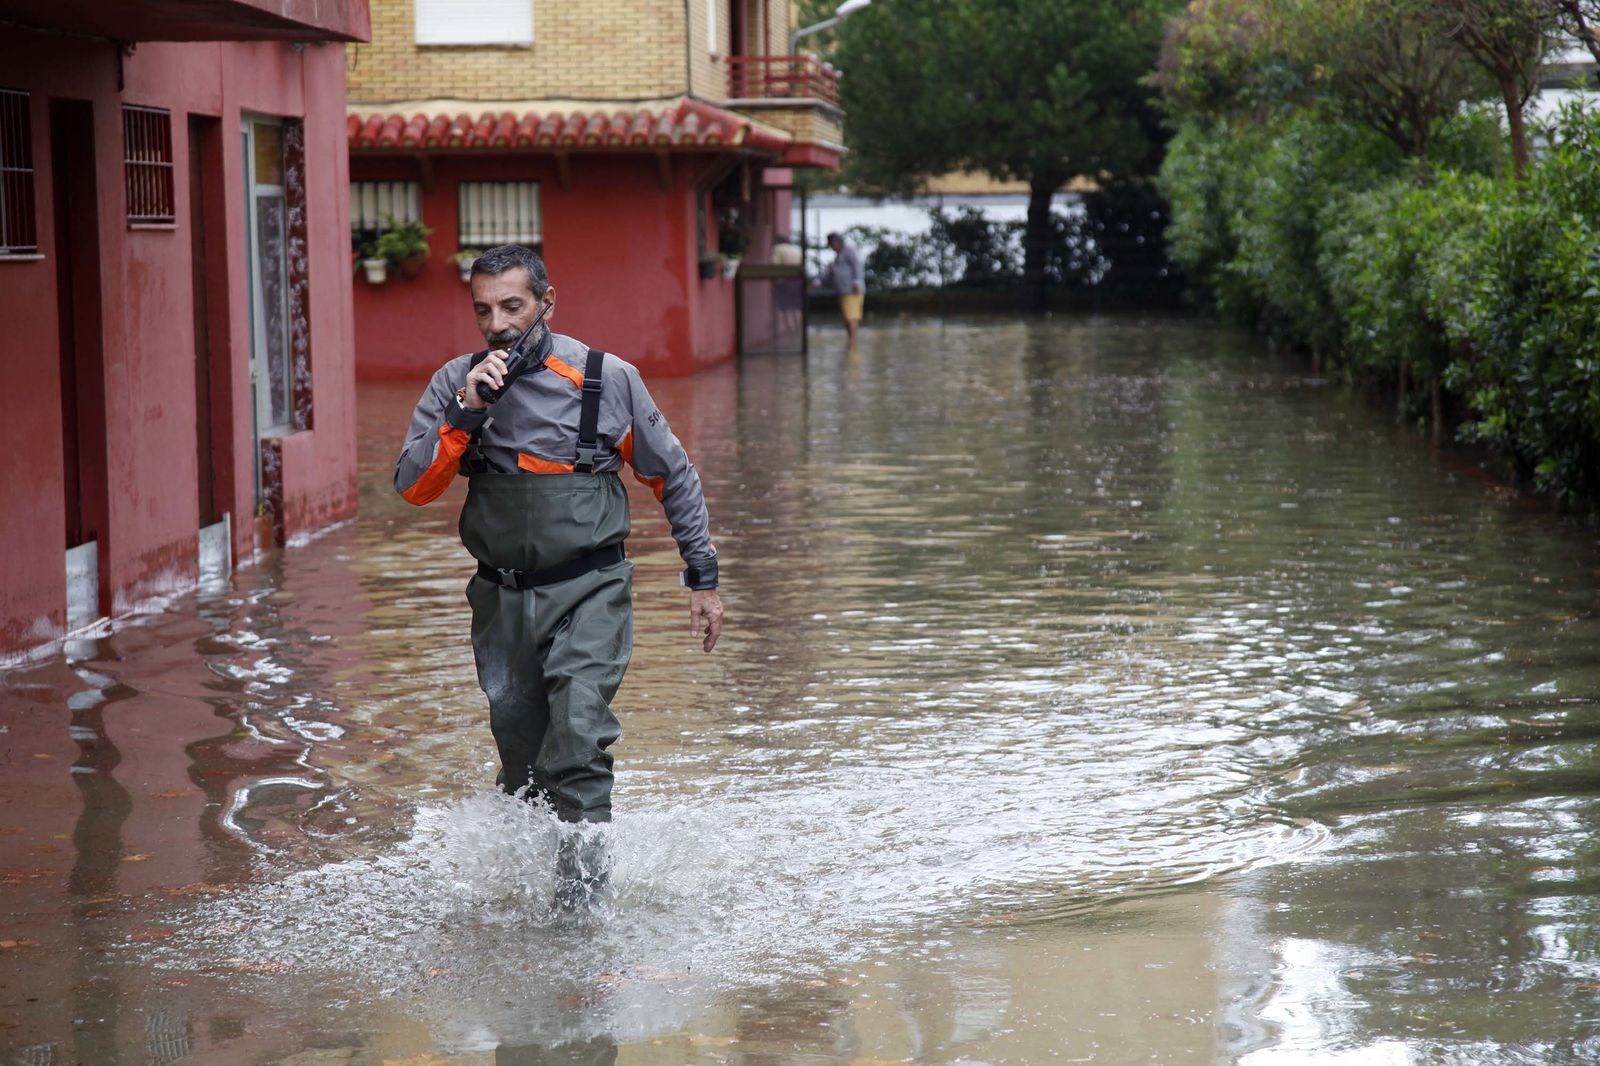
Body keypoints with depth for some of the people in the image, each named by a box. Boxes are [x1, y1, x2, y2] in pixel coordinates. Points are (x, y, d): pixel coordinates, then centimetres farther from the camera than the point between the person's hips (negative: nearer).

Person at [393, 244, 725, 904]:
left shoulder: (608, 379, -4)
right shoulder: (456, 383, 2)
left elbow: (674, 478, 8)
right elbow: (413, 487, -6)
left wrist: (703, 578, 9)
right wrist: (466, 410, -17)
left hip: (589, 589, -3)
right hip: (502, 595, 3)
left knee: (578, 727, -23)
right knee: (523, 764, 9)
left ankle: (581, 882, -19)